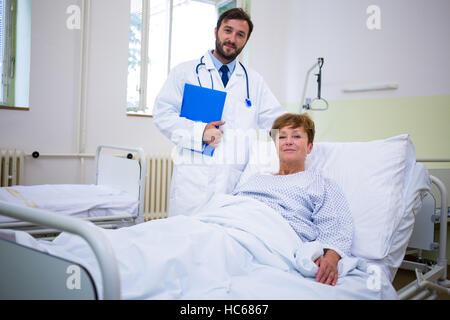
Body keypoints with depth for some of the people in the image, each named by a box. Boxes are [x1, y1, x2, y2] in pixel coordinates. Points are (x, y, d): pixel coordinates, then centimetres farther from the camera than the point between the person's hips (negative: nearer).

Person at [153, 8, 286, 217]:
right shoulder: (185, 72, 10)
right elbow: (163, 113, 3)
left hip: (238, 176, 2)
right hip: (193, 175, -2)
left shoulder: (254, 81, 19)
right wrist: (199, 132, -12)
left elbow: (275, 118, 16)